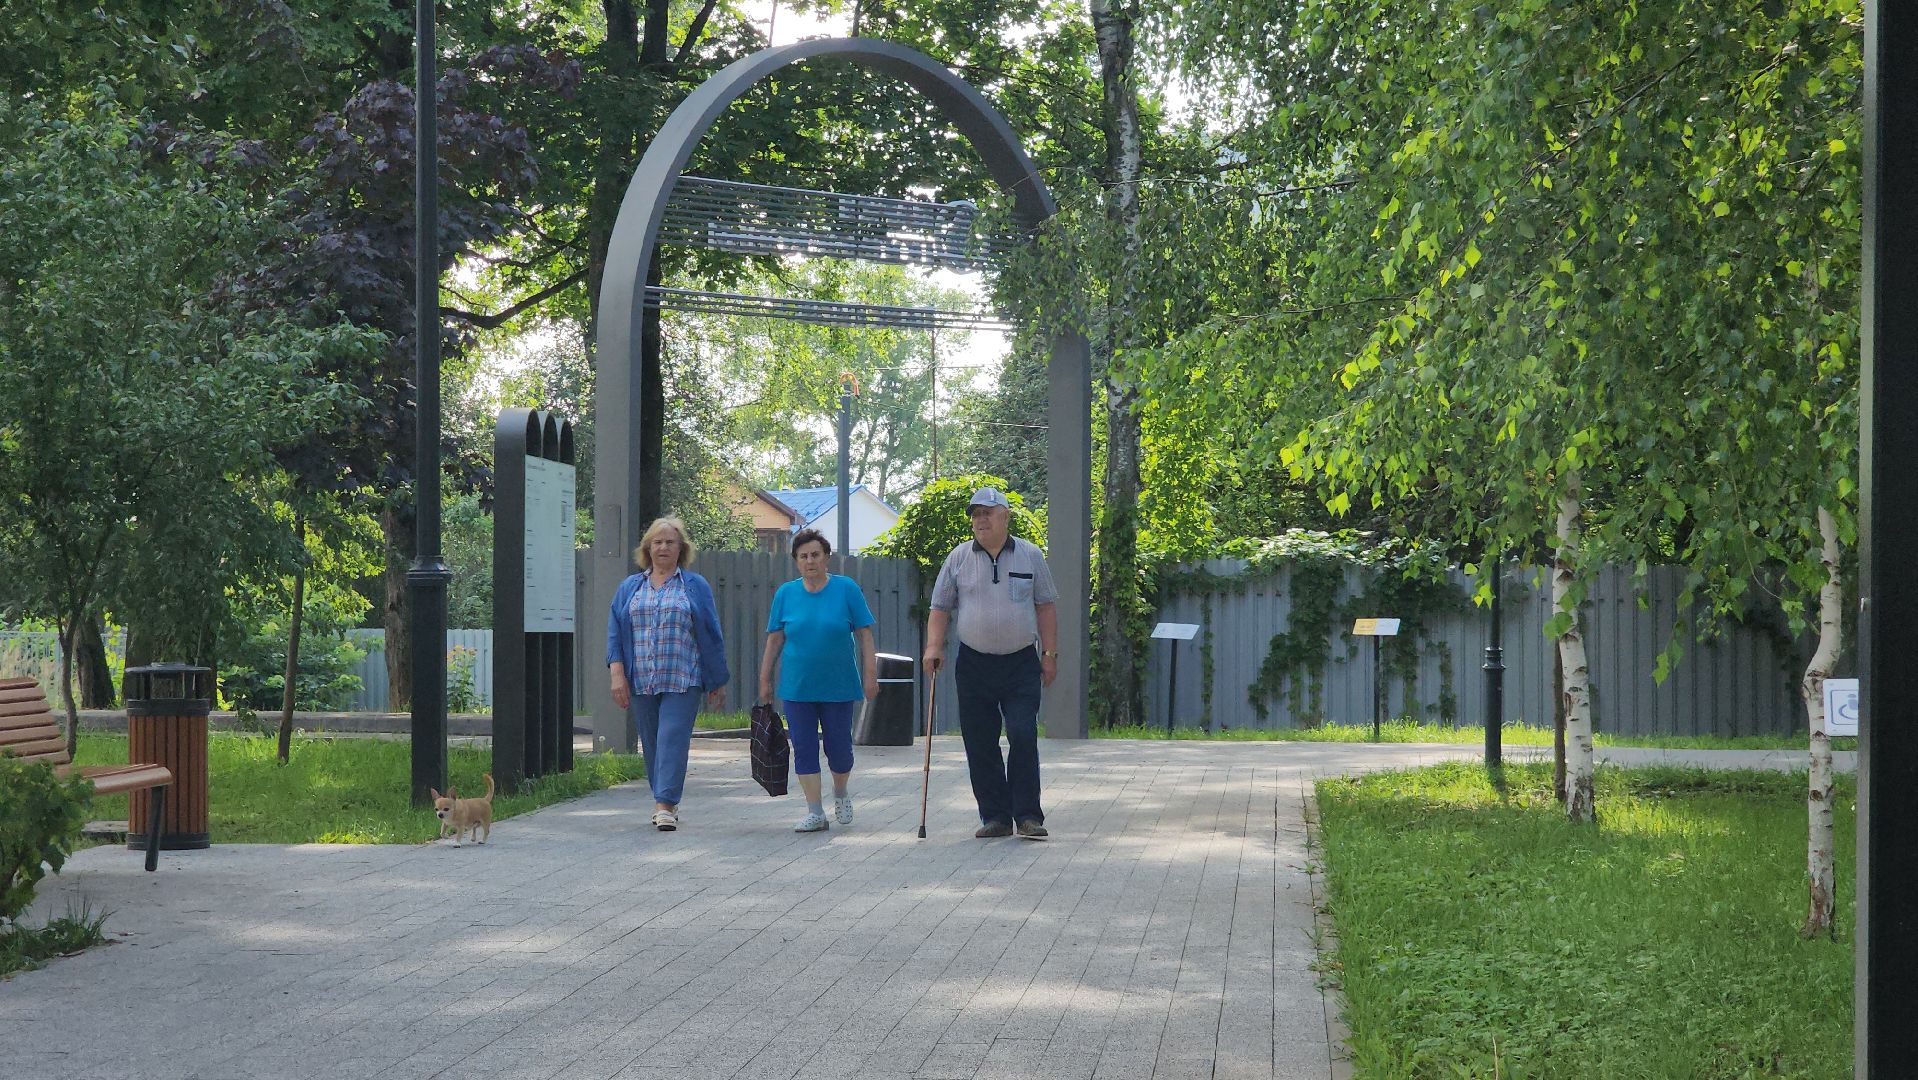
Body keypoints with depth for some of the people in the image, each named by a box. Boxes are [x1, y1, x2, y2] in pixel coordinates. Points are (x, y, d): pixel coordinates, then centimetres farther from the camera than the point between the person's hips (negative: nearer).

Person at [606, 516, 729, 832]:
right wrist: (617, 673, -4)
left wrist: (718, 682, 5)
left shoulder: (695, 587, 7)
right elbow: (616, 633, 9)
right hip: (640, 681, 3)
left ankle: (666, 805, -19)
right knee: (651, 743, 7)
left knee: (672, 739, -14)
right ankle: (665, 801, 20)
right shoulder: (630, 588, 13)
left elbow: (710, 636, 6)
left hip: (682, 681, -3)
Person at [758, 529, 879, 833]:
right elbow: (774, 640, 8)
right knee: (804, 749, -1)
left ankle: (840, 793, 32)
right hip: (797, 688, 2)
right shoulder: (785, 593, 4)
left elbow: (864, 636, -1)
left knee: (839, 747, 4)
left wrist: (870, 674, -6)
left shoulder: (846, 589, -2)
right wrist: (764, 680, 8)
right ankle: (815, 813, 5)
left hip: (838, 685, -2)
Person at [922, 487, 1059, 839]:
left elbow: (1046, 606, 8)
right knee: (980, 744, 1)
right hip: (974, 663, 1)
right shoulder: (959, 558, 6)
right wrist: (934, 646, -8)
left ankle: (1028, 816, -3)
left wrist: (1050, 654, 3)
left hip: (1021, 663, -1)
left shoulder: (1030, 555, 5)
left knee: (1023, 738, -9)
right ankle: (995, 816, 8)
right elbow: (940, 607, 7)